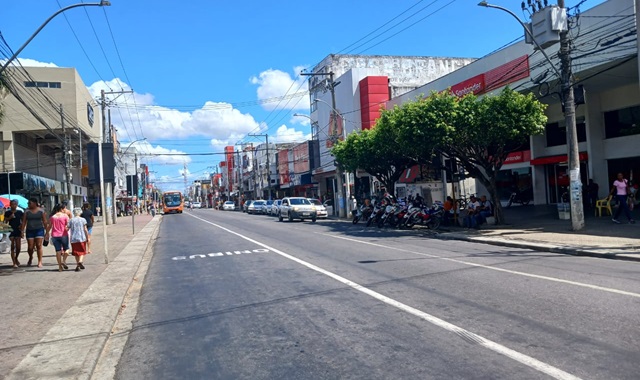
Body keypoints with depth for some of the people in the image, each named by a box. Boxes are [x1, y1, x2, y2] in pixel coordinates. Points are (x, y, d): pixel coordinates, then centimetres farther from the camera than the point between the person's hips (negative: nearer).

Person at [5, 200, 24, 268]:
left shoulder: (20, 212, 5)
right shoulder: (7, 213, 1)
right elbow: (5, 222, -1)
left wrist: (21, 225, -6)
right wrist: (10, 217, -15)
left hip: (18, 231, 2)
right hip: (11, 230, -2)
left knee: (18, 247, 4)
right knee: (12, 247, -5)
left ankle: (16, 259, 31)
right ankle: (14, 263, -2)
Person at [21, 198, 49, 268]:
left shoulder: (41, 211, 1)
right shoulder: (27, 211, 5)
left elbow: (45, 222, 2)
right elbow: (24, 222, 3)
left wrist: (47, 232, -1)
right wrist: (22, 231, -6)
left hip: (39, 230, -2)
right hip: (29, 230, 2)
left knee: (39, 246, -7)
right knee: (30, 247, 2)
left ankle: (40, 262, -1)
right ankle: (30, 258, 32)